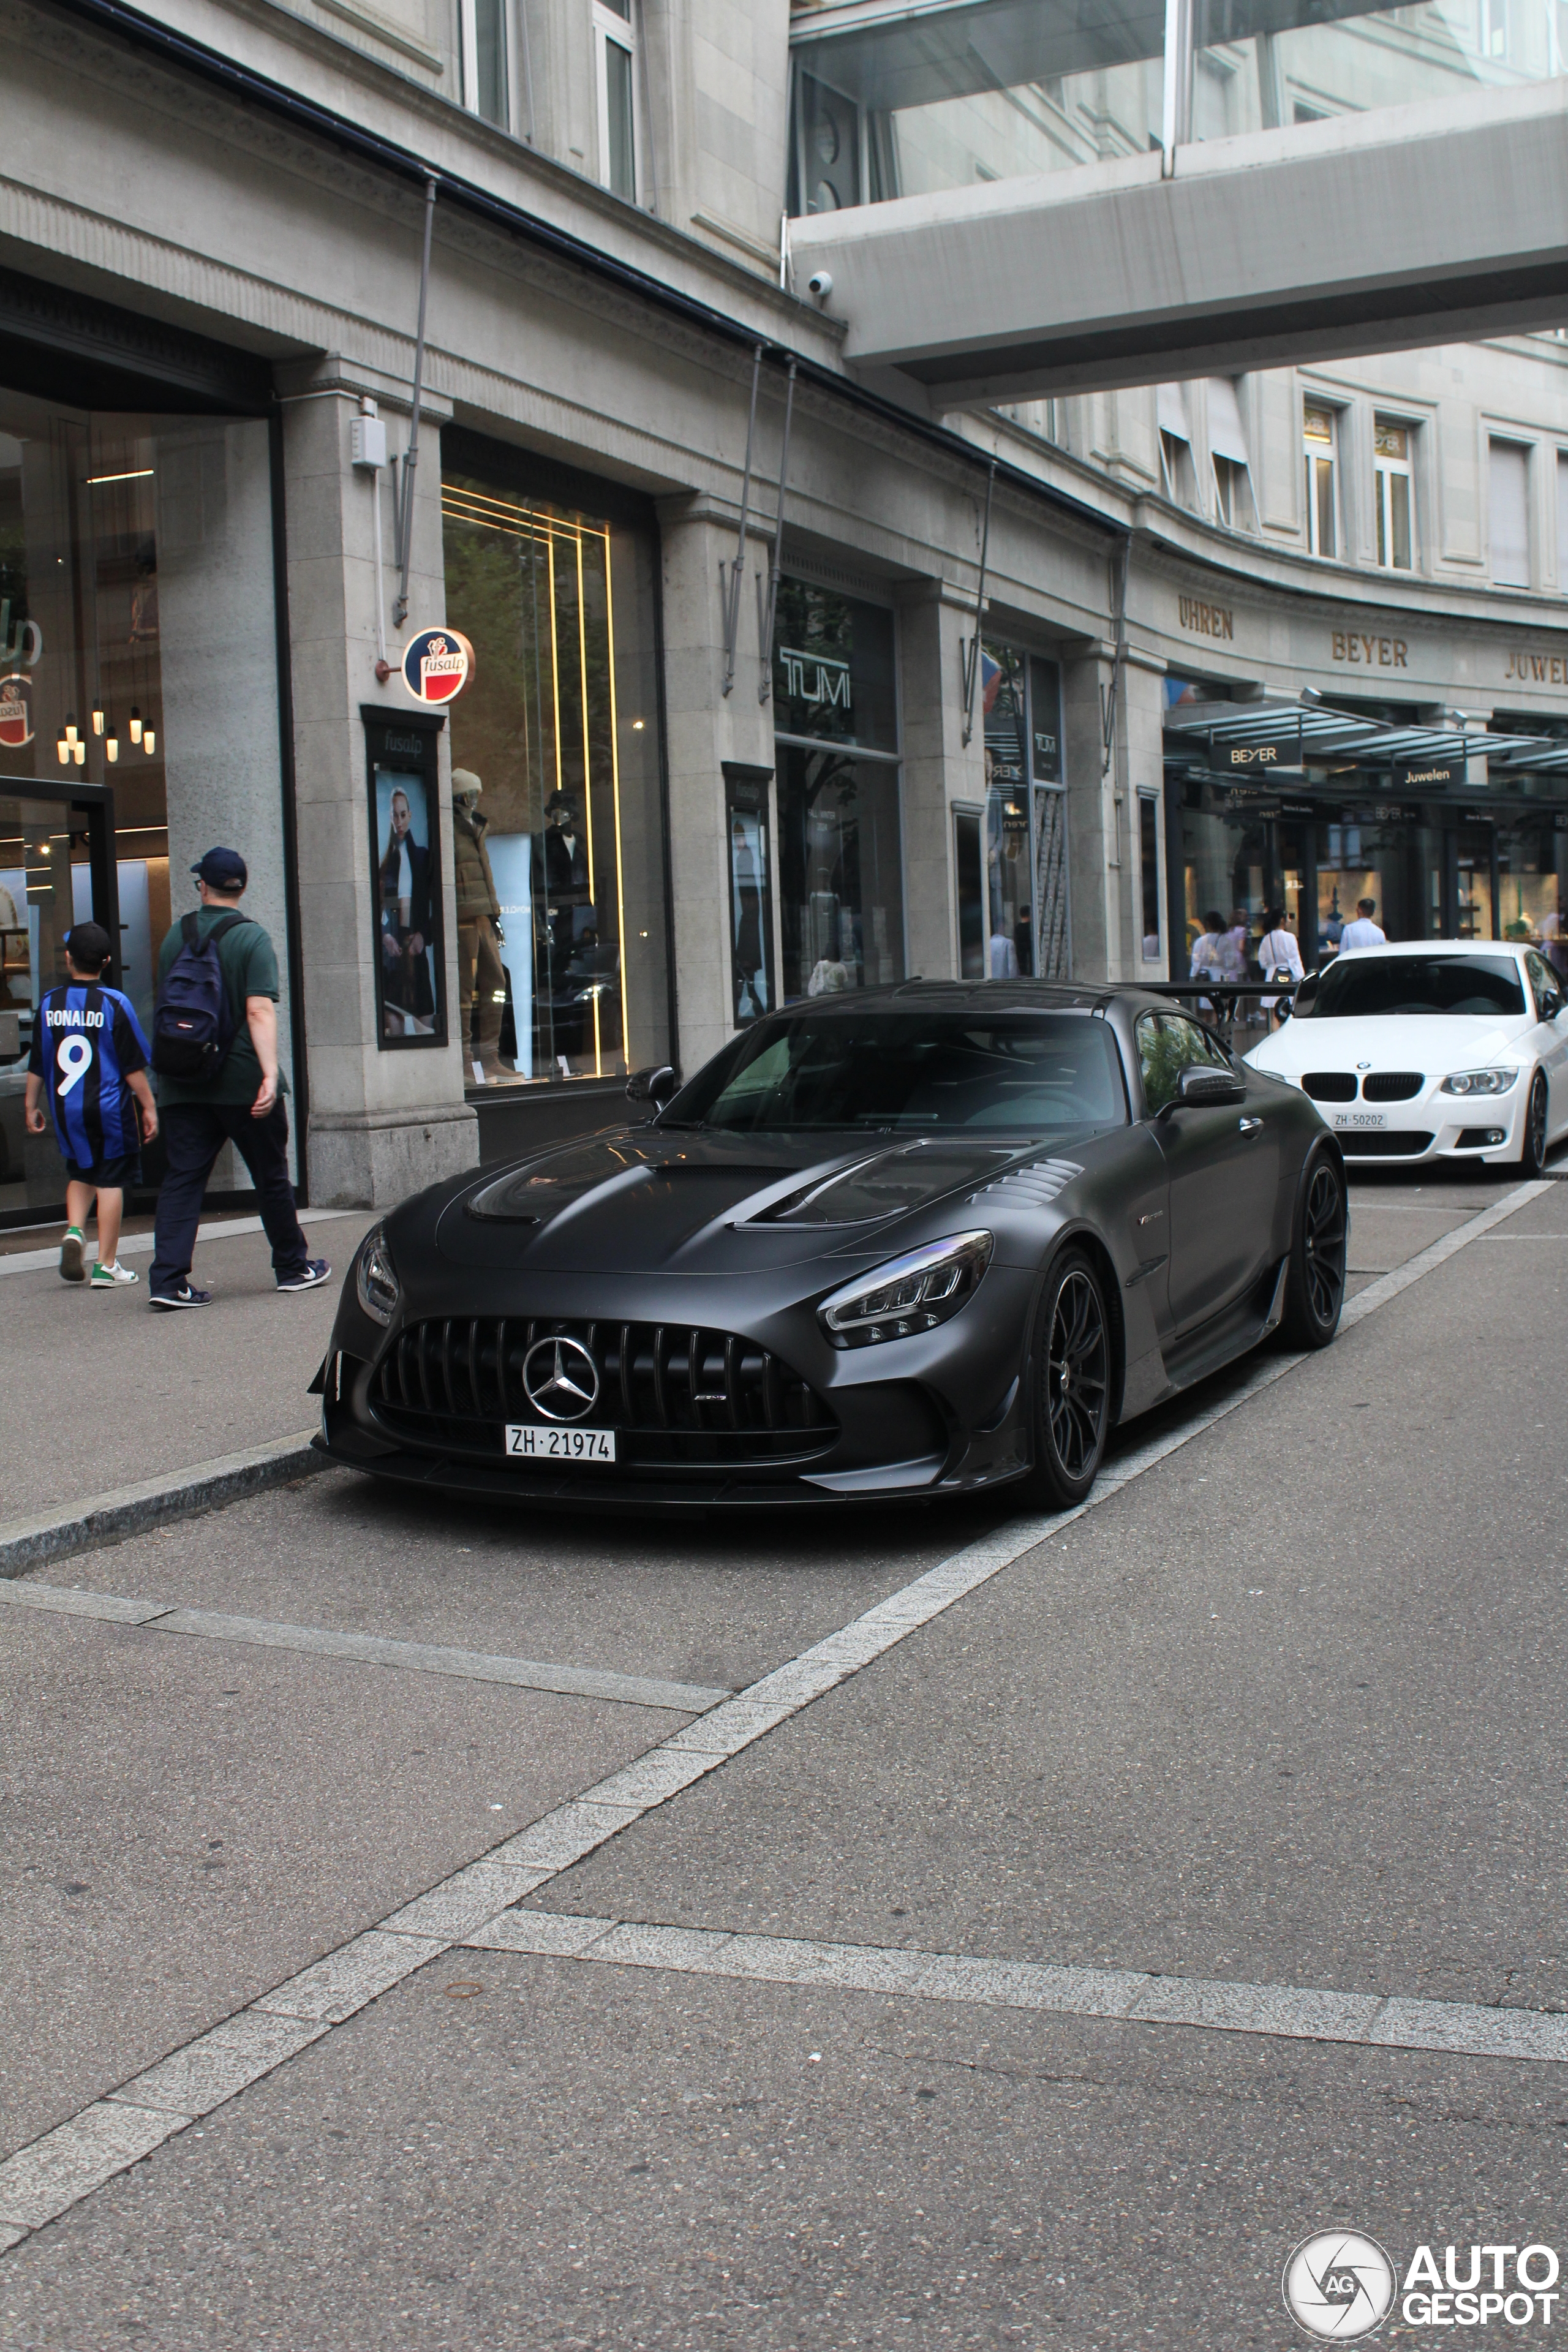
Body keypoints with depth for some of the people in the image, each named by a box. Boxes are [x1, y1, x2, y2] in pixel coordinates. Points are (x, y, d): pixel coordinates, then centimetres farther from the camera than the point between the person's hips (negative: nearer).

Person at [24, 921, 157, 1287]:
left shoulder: (49, 1003, 1)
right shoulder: (114, 1003, -9)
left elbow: (37, 1064, 8)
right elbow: (134, 1065, -8)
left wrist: (32, 1106, 18)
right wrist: (148, 1106, 0)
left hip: (65, 1108, 3)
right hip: (109, 1107, -3)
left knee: (80, 1174, 22)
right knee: (111, 1181, 4)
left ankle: (74, 1231, -3)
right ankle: (107, 1266, 5)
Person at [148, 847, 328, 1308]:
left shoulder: (176, 936, 7)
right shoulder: (252, 937, -7)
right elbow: (260, 1011, -17)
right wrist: (270, 1074, -22)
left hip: (183, 1083, 4)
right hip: (242, 1080, -3)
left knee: (182, 1178, 2)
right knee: (271, 1176, 10)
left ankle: (168, 1278, -8)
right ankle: (292, 1267, 22)